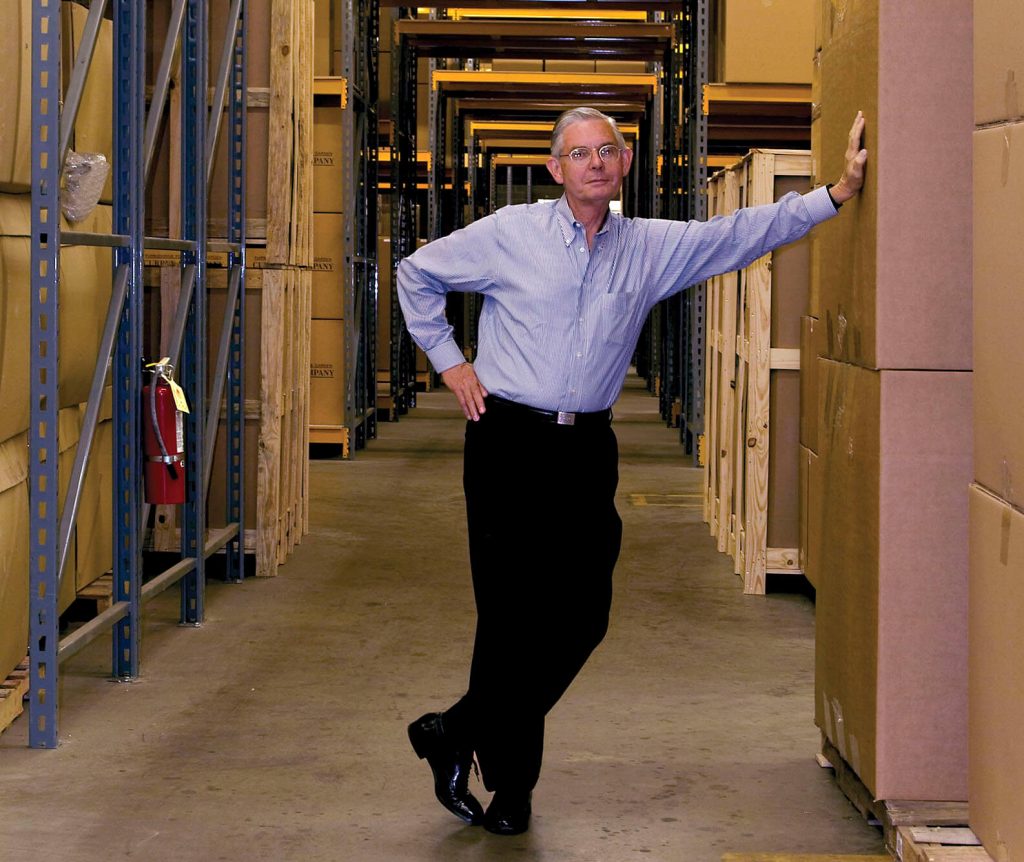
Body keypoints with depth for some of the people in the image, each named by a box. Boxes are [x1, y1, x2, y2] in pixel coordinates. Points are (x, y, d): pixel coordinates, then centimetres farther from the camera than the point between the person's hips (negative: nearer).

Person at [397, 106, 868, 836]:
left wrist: (839, 192, -1)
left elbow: (746, 233, 6)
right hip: (510, 441, -4)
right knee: (515, 615, -2)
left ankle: (457, 736, 21)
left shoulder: (652, 248, 7)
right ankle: (509, 783, 14)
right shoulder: (509, 235, -1)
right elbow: (417, 273, 10)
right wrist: (448, 360, 5)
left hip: (587, 448, 4)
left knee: (582, 616, 1)